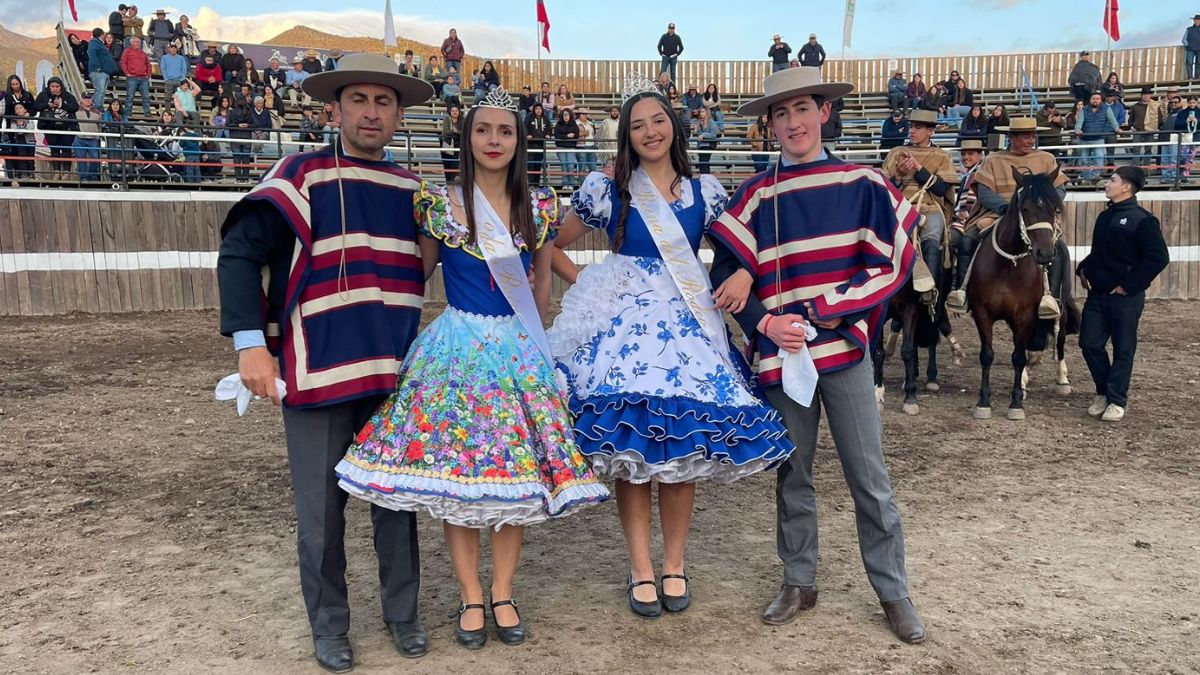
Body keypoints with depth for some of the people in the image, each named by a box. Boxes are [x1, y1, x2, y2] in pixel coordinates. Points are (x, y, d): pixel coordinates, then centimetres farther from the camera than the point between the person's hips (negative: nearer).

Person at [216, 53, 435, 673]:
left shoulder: (411, 190, 10)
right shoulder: (302, 175, -4)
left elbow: (429, 264, 23)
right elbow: (239, 253, -8)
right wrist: (250, 342, -18)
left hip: (394, 373, 4)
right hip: (318, 371, -3)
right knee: (322, 509, 7)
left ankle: (402, 613, 30)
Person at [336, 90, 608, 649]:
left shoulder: (540, 206, 4)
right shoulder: (438, 204, -3)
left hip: (520, 349, 2)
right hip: (457, 346, -2)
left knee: (520, 471, 4)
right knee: (453, 474, 1)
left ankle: (503, 593, 21)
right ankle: (471, 597, 19)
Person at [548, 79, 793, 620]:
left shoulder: (704, 192, 8)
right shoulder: (607, 191, 3)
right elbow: (553, 246, 12)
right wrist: (586, 284, 1)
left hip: (689, 326, 2)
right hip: (625, 326, -2)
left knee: (685, 450, 1)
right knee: (631, 451, -4)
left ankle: (673, 564, 16)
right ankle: (641, 568, 10)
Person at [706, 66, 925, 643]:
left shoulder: (861, 185, 0)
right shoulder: (756, 196, 3)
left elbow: (893, 260, -4)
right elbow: (726, 275, 0)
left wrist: (826, 310, -12)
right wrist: (766, 324, -15)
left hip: (845, 347, -1)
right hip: (781, 352, 1)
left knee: (869, 477, 4)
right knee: (792, 475, 12)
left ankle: (893, 592, 19)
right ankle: (798, 582, 28)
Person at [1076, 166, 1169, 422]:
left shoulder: (1142, 220, -11)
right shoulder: (1105, 216, 11)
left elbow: (1158, 258, -15)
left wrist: (1129, 285, -17)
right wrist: (1084, 269, 7)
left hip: (1125, 297, -7)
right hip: (1097, 294, 7)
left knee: (1123, 350, 4)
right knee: (1090, 344, 6)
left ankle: (1117, 401, 14)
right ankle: (1103, 392, 23)